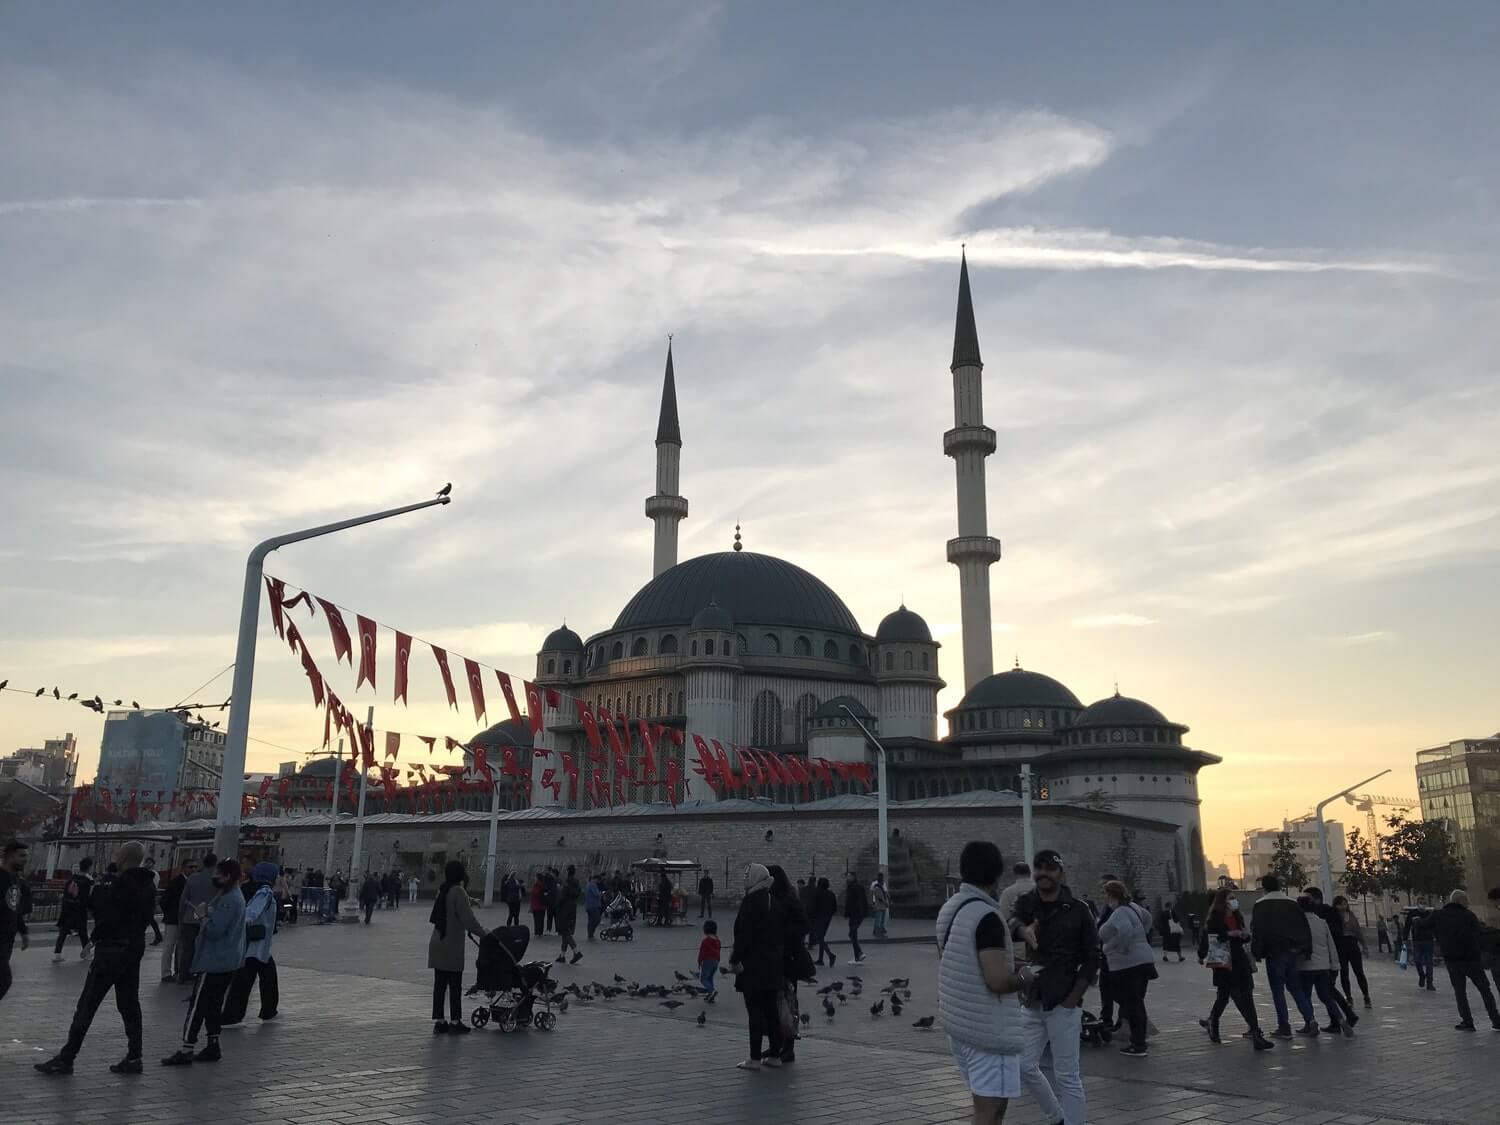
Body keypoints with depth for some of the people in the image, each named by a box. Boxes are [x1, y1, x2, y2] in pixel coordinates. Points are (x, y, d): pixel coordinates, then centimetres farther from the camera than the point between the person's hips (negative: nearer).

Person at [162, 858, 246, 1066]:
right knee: (213, 1004, 15)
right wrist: (206, 914, 2)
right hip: (227, 961, 10)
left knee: (198, 1004, -5)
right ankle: (213, 1047, 19)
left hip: (215, 962, -10)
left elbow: (214, 930, -22)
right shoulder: (234, 897, 14)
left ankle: (186, 1050, -2)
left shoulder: (228, 900, -19)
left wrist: (203, 916, -7)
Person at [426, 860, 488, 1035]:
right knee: (455, 985, 2)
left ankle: (438, 1022, 15)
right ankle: (455, 1022, 7)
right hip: (452, 946, -7)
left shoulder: (442, 891, 10)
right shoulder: (458, 892, -15)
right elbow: (468, 919, -20)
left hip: (437, 944, 7)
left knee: (439, 984, 10)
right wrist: (484, 934, -11)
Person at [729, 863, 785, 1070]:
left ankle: (755, 1058, 0)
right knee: (771, 1010, 13)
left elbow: (744, 934, -18)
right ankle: (775, 1054, 19)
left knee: (755, 1012, -4)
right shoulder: (774, 903, 10)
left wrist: (735, 959, -11)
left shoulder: (750, 902, -15)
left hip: (753, 966, -8)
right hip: (773, 965, 8)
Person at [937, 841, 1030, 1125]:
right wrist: (1024, 978, -7)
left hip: (958, 1021, 9)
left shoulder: (949, 908, 8)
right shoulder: (986, 916, -21)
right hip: (990, 1029, -9)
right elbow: (998, 981, -28)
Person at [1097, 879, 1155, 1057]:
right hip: (1144, 961, 10)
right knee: (1137, 1003, 17)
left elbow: (1125, 930, -35)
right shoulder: (1133, 907, 11)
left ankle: (1138, 1046, 2)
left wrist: (1116, 948, -20)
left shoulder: (1119, 913, -18)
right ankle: (1140, 1041, 25)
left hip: (1127, 965, -10)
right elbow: (1147, 918, 28)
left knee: (1131, 1004, -2)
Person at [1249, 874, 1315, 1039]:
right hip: (1294, 951, 5)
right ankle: (1310, 1017, 0)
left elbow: (1257, 931, -12)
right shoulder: (1292, 904, 11)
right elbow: (1305, 928, 9)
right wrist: (1306, 950, 12)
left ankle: (1284, 1028, 0)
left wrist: (1256, 953, -7)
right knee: (1295, 986, 16)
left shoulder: (1261, 906, -6)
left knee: (1278, 990, 1)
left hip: (1275, 952, -5)